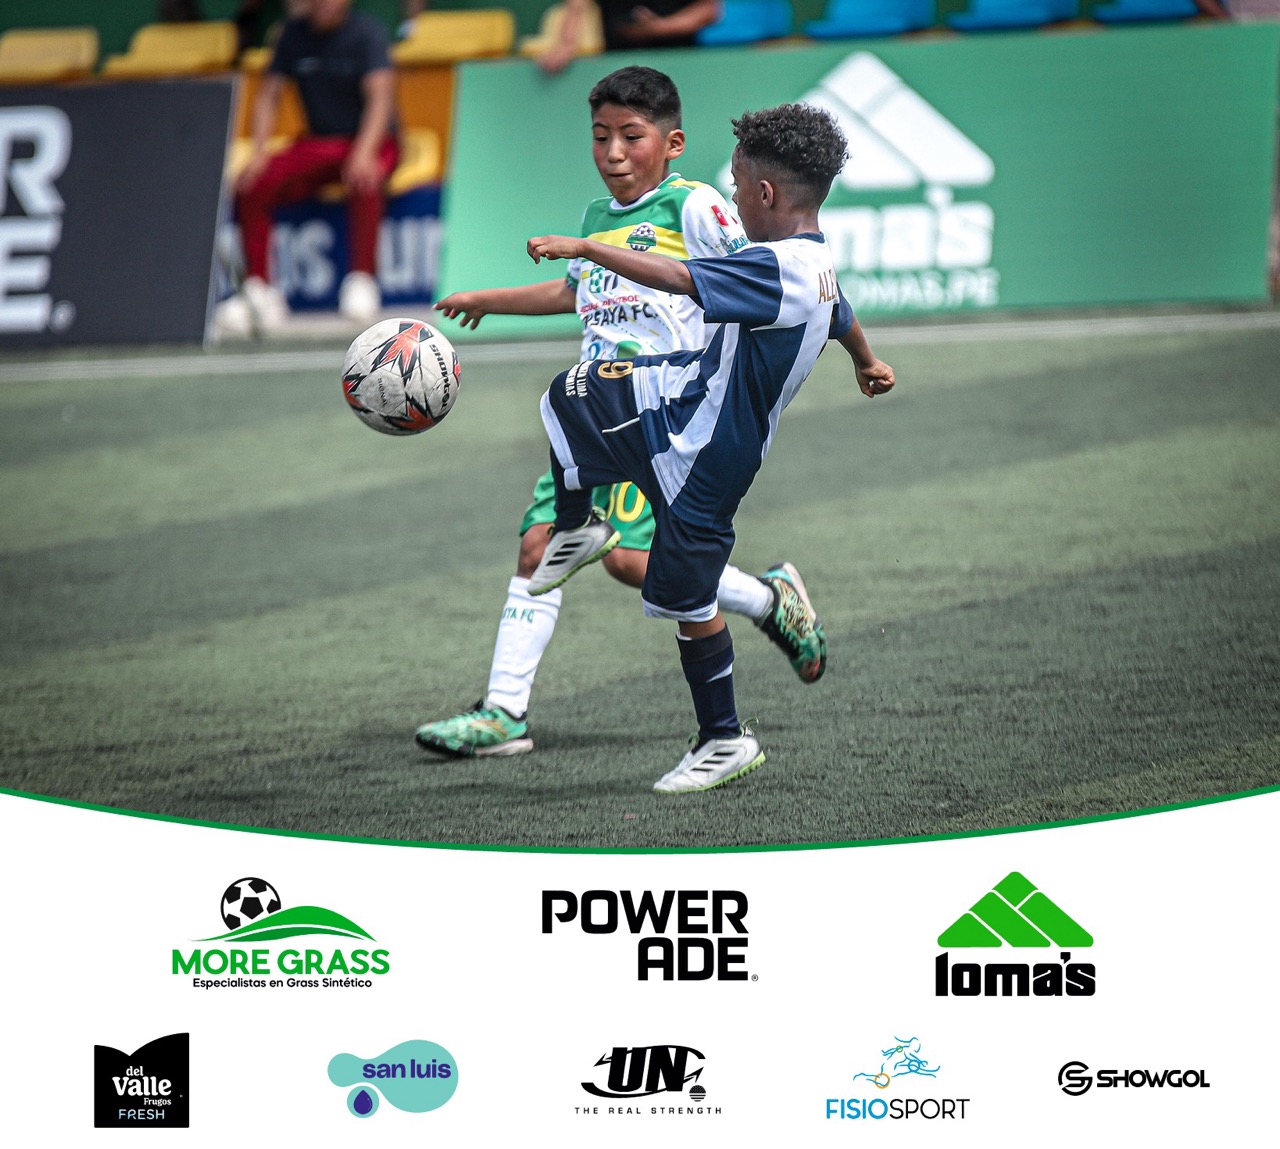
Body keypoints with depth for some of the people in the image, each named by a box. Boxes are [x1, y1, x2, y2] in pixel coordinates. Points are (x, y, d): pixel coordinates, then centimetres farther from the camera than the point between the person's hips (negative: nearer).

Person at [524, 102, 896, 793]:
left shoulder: (777, 269, -29)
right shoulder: (817, 266, 1)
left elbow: (677, 279, -37)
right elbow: (844, 321, 23)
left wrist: (583, 247, -33)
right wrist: (867, 365, 45)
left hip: (704, 457, -9)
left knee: (688, 599, 3)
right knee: (571, 395, 14)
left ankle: (726, 741, 17)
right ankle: (577, 530, 34)